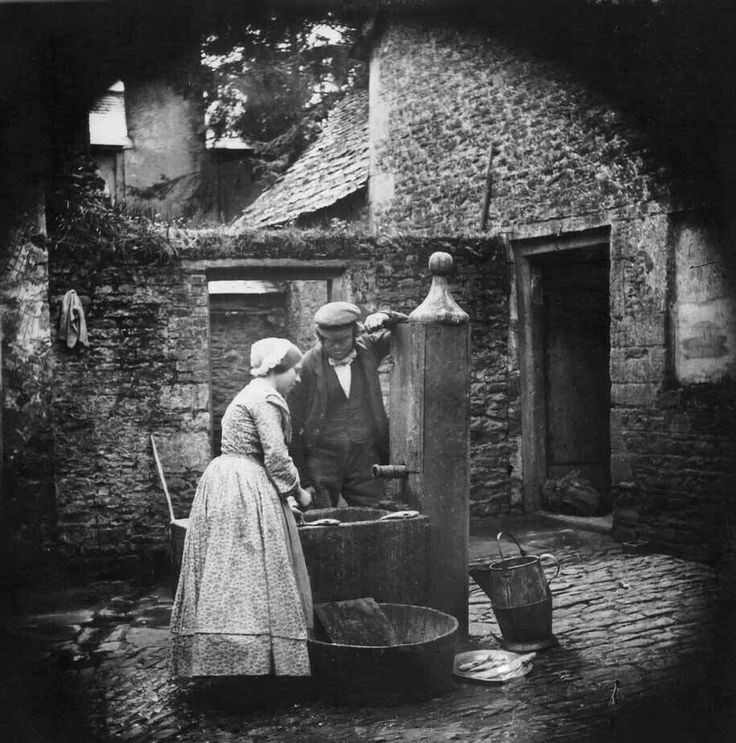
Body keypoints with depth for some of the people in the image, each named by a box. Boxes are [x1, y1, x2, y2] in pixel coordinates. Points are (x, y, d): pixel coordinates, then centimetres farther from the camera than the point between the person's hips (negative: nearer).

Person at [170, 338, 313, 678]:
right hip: (247, 493, -10)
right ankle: (251, 663, -4)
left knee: (225, 577, 9)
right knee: (253, 577, -7)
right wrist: (298, 492, -3)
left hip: (222, 483, 10)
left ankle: (216, 661, 13)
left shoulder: (249, 394, 21)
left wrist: (285, 495, 22)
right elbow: (275, 456, -17)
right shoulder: (266, 398, -11)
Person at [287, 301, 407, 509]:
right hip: (321, 463, -2)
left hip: (367, 461, 3)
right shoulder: (307, 366, -7)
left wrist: (385, 317, -11)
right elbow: (294, 426, -5)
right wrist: (301, 481, -8)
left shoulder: (368, 349, 3)